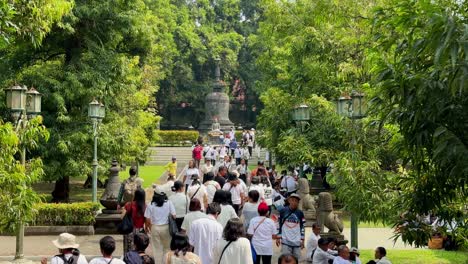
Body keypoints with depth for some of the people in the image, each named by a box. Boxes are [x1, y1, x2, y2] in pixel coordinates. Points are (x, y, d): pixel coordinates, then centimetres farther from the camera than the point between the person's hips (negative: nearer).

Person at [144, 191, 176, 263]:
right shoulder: (169, 203, -9)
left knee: (157, 249, 12)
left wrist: (146, 227, 11)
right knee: (167, 247, 16)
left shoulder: (150, 205, -10)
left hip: (155, 228, 0)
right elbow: (173, 216, -10)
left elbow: (148, 219, -7)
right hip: (166, 227, 0)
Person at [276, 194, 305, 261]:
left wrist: (302, 240, 4)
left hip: (297, 242, 2)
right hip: (285, 241, -2)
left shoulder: (300, 213, 5)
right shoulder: (283, 211, 1)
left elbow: (302, 227, 9)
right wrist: (278, 238, 3)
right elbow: (279, 225, 6)